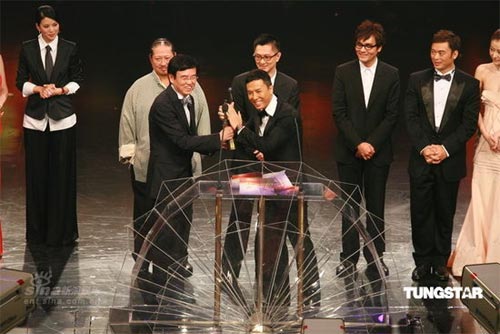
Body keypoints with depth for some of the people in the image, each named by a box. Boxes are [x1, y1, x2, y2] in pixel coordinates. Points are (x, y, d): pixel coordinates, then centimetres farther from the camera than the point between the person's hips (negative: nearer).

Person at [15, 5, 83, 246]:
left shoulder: (70, 49, 1)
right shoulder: (28, 49, 3)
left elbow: (78, 79, 6)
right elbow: (21, 82, 6)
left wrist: (61, 90, -10)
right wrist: (38, 89, -11)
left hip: (62, 118, -1)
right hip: (35, 118, 1)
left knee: (62, 174, 1)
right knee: (36, 174, 4)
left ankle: (62, 231, 11)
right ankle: (37, 231, 15)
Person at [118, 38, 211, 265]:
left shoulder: (191, 87, 5)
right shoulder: (139, 88, 1)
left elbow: (202, 119, 9)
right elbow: (127, 122, 3)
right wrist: (129, 152, 1)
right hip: (147, 164, -1)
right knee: (145, 212, 7)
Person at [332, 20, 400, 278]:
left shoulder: (391, 74, 1)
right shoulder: (343, 72, 0)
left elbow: (392, 115, -1)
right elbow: (338, 113, -4)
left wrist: (372, 144, -11)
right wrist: (357, 144, -12)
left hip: (378, 150, 0)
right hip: (348, 150, 0)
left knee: (376, 205, 6)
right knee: (350, 204, 4)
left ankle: (375, 257, 15)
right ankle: (349, 258, 11)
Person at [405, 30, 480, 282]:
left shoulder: (469, 84, 0)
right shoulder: (417, 80, 4)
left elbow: (469, 124, -4)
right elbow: (411, 118, 0)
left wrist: (445, 148, -14)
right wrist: (423, 147, -12)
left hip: (450, 160, -1)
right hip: (421, 159, 1)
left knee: (445, 214, 7)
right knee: (420, 213, 3)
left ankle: (440, 263, 19)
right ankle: (422, 262, 14)